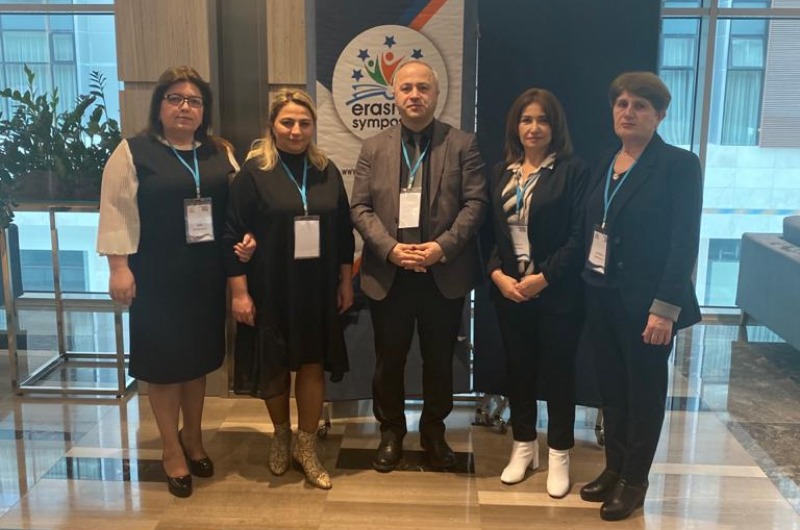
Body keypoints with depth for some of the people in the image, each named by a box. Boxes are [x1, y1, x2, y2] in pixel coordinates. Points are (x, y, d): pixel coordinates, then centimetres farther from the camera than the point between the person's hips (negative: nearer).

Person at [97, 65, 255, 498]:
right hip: (157, 276, -4)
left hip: (207, 275, 4)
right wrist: (119, 266, -13)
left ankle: (192, 437, 34)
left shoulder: (220, 152, 9)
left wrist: (248, 238, -4)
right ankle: (172, 451, 21)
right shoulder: (133, 152, -4)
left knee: (199, 356, 15)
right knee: (165, 360, 5)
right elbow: (115, 211, -7)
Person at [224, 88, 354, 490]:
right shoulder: (254, 172, -8)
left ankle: (306, 446, 24)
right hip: (270, 290, -2)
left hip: (318, 289, 3)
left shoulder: (327, 171, 4)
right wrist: (239, 291, -13)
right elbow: (233, 235, -9)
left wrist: (346, 282, 6)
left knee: (313, 365, 7)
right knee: (274, 366, 12)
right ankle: (281, 436, 36)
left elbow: (343, 230, 8)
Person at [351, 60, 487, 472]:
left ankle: (434, 431, 31)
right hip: (388, 274, 1)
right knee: (389, 360, 10)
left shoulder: (462, 144, 3)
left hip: (445, 274, -1)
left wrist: (443, 246, -17)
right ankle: (391, 433, 29)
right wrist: (390, 248, -14)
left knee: (439, 360, 12)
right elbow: (360, 207, 1)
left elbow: (475, 202, -4)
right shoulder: (374, 148, 7)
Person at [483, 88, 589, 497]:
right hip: (508, 291, 4)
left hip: (557, 292, -4)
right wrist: (497, 274, -8)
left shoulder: (573, 171, -6)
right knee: (518, 368, 13)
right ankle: (523, 446, 29)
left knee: (558, 371, 6)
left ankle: (559, 455, 20)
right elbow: (488, 231, 7)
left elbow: (579, 236, -11)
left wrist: (544, 278, -16)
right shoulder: (500, 173, 9)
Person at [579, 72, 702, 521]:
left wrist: (664, 308, -20)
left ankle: (634, 480, 23)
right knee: (612, 388, 14)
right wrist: (587, 287, 2)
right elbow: (594, 230, 9)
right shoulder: (606, 163, 9)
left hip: (646, 301, -5)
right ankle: (614, 468, 29)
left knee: (644, 391, 9)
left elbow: (684, 242, -15)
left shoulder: (679, 164, -10)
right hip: (602, 296, 6)